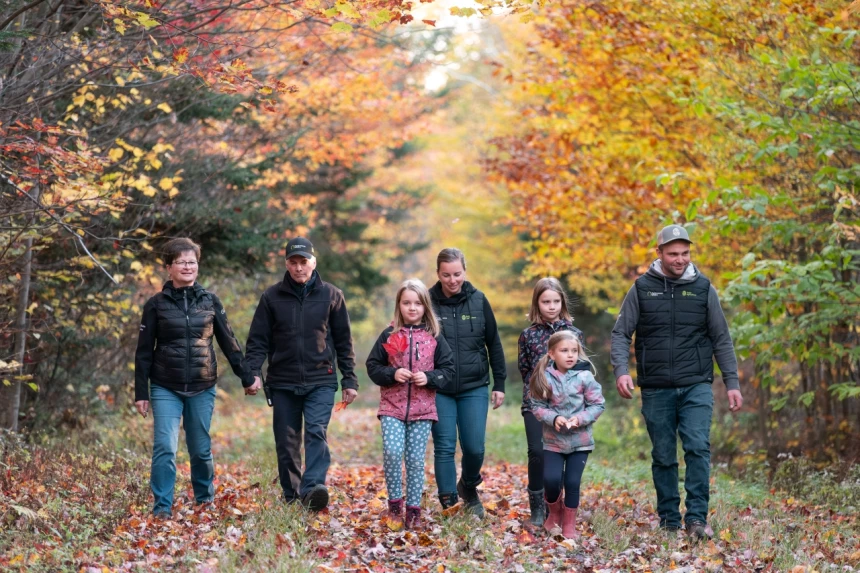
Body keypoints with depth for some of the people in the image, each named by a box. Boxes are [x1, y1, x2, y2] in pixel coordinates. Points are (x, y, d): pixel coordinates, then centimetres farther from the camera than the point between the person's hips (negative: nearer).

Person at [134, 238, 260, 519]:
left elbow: (228, 342, 9)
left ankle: (205, 501, 27)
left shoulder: (210, 301, 4)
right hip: (166, 389, -2)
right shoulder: (156, 305, 0)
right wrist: (141, 393, -2)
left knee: (201, 450, 9)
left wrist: (247, 377, 7)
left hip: (202, 389, 2)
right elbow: (144, 352, 1)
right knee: (164, 448, -11)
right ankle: (162, 507, -5)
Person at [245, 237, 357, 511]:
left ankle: (313, 487, -30)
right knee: (287, 444, 6)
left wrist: (349, 379, 3)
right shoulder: (272, 296, 4)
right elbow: (258, 339, 4)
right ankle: (292, 497, 15)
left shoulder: (331, 295, 4)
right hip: (283, 383, 2)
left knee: (317, 432, -18)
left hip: (321, 381, -2)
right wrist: (253, 372, -11)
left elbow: (344, 341, 7)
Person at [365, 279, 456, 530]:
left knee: (416, 459, 2)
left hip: (422, 408, 1)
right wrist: (392, 374, -11)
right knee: (392, 451, -16)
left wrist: (429, 377, -11)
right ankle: (394, 503, 1)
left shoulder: (435, 337, 4)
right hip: (392, 406, 0)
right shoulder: (389, 335, 3)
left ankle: (413, 510, 13)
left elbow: (448, 371, 6)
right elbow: (373, 366, 6)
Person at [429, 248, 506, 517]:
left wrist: (499, 384, 6)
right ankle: (448, 504, 4)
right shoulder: (428, 302, -4)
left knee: (474, 448, -1)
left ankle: (469, 487, 28)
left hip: (474, 388, 1)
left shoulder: (478, 301, 1)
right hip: (439, 390, -1)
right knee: (444, 447, -3)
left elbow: (494, 344, 7)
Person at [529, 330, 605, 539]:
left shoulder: (584, 377, -8)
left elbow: (597, 405, -5)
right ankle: (555, 512, 22)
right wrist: (553, 418, -21)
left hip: (580, 441, -1)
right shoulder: (544, 377, -6)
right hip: (553, 440, 1)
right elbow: (537, 406, -4)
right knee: (551, 479, -9)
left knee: (572, 482, 0)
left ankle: (569, 524, 17)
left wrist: (580, 419, -18)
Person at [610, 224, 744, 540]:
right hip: (656, 390, 1)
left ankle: (697, 517, -12)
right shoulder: (642, 288, 3)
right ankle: (669, 520, 16)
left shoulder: (703, 288, 5)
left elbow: (722, 340, 8)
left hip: (696, 386, 0)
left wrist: (732, 383, 2)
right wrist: (621, 371, -14)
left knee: (698, 449, -15)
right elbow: (621, 333, 3)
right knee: (663, 457, 7)